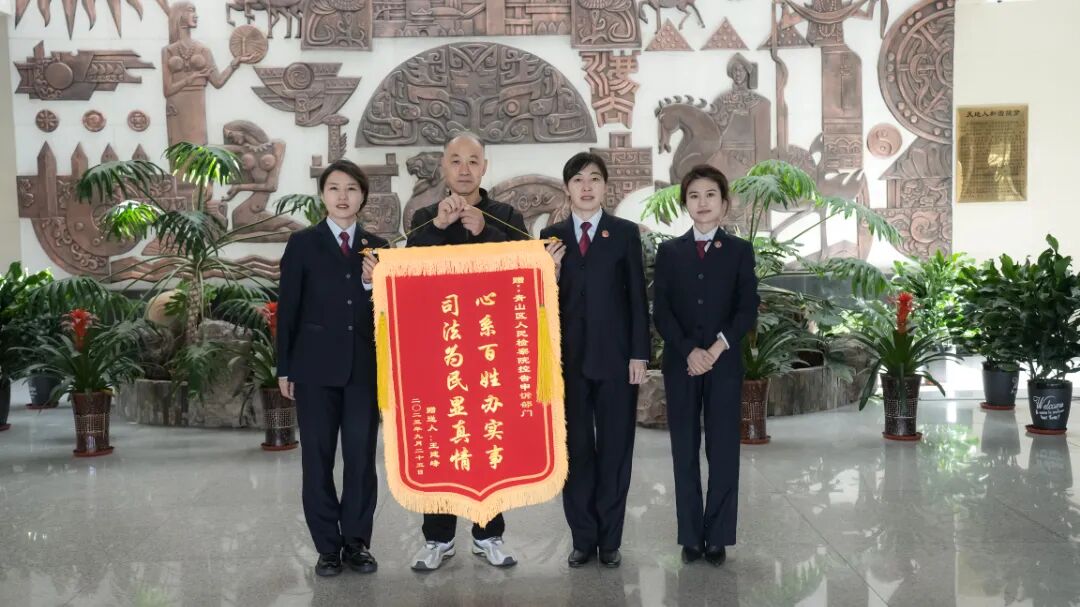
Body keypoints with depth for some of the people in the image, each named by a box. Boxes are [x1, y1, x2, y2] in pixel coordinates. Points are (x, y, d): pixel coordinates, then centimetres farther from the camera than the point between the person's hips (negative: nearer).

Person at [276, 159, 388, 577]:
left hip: (364, 368, 2)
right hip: (316, 366, -1)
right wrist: (285, 368, -2)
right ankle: (328, 547, 13)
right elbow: (288, 308, 1)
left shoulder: (376, 247, 9)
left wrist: (373, 284, -14)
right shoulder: (303, 244, 3)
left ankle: (357, 542, 15)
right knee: (318, 457, 3)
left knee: (361, 456, 4)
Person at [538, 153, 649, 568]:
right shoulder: (551, 236, 8)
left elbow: (637, 296, 1)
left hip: (615, 356, -1)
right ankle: (583, 538, 15)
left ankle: (610, 539, 13)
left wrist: (639, 353, -5)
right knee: (575, 449, 6)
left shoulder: (626, 233, 4)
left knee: (615, 448, 4)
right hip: (568, 358, 1)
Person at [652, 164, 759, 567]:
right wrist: (689, 351, -12)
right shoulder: (669, 251, 7)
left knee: (723, 451, 0)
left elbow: (748, 308, -1)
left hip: (725, 363, -1)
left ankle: (718, 537, 7)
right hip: (680, 363, 1)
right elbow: (661, 311, 0)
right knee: (685, 452, 3)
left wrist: (719, 346, -14)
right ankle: (691, 537, 10)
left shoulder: (740, 251, 6)